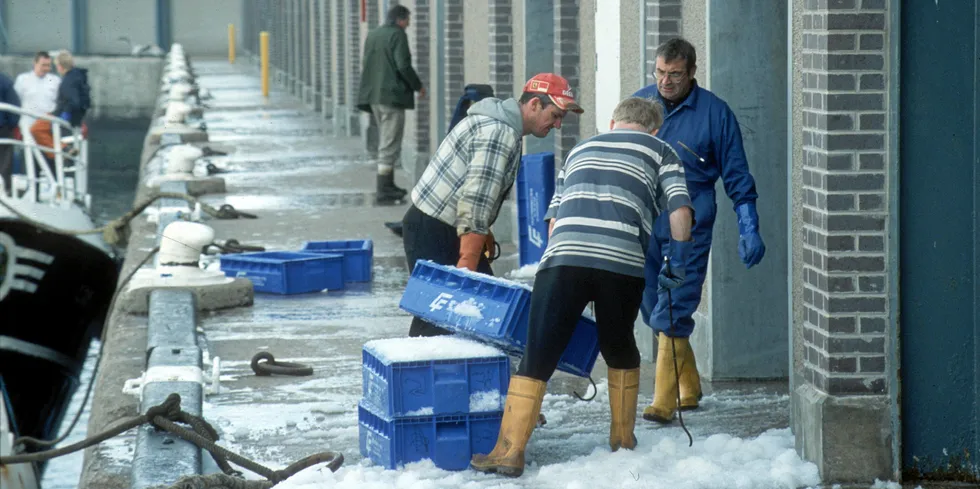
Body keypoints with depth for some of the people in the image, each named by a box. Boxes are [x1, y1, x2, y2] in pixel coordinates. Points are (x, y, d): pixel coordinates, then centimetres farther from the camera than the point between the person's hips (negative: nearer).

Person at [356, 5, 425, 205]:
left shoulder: (372, 36, 15)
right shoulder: (398, 35, -9)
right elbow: (403, 66, -16)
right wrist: (418, 86, -2)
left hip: (372, 96, 8)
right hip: (392, 96, -8)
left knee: (384, 142, 18)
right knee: (389, 145, -7)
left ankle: (389, 187, 25)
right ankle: (383, 193, -10)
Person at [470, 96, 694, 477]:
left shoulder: (581, 149, 33)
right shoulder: (659, 151, 23)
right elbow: (680, 209, 7)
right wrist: (677, 264, 17)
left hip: (563, 257, 1)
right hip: (623, 262, -1)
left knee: (537, 357, 1)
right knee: (619, 348, 22)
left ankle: (510, 450, -5)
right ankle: (623, 438, 31)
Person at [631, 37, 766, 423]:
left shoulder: (715, 113, -2)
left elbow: (736, 176, 3)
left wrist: (748, 229, -2)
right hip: (642, 226, 4)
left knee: (672, 314, -11)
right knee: (654, 311, 9)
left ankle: (664, 401, -7)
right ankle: (689, 388, 26)